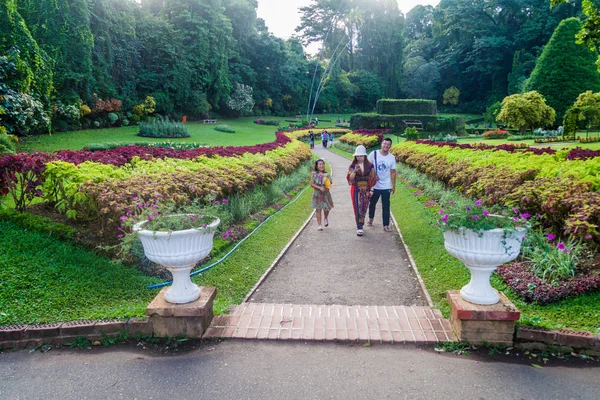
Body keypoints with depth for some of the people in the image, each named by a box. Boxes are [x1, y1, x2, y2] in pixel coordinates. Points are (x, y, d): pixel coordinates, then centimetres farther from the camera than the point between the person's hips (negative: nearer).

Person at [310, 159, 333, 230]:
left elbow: (330, 184, 6)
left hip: (326, 194, 2)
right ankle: (319, 225, 9)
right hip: (317, 194, -1)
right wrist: (320, 188, -17)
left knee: (326, 209, 2)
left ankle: (326, 218, 34)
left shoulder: (326, 174, 2)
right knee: (318, 209, 0)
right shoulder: (313, 174, -3)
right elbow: (312, 184, -7)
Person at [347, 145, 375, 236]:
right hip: (356, 189, -1)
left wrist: (370, 189, 2)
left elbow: (372, 178, 5)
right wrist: (354, 171, -25)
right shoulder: (353, 166, -2)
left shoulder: (370, 165, 0)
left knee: (364, 208, 7)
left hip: (366, 189, 2)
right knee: (357, 208, -4)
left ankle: (360, 225, 22)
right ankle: (359, 228, 0)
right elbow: (350, 178, -8)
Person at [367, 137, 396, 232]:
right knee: (372, 203, 17)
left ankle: (386, 225, 11)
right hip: (374, 185, 0)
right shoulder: (373, 154, -8)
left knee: (386, 206, 3)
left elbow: (393, 172, 3)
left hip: (386, 187, 0)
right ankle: (370, 218, 41)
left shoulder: (392, 158, -2)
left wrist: (393, 186, 3)